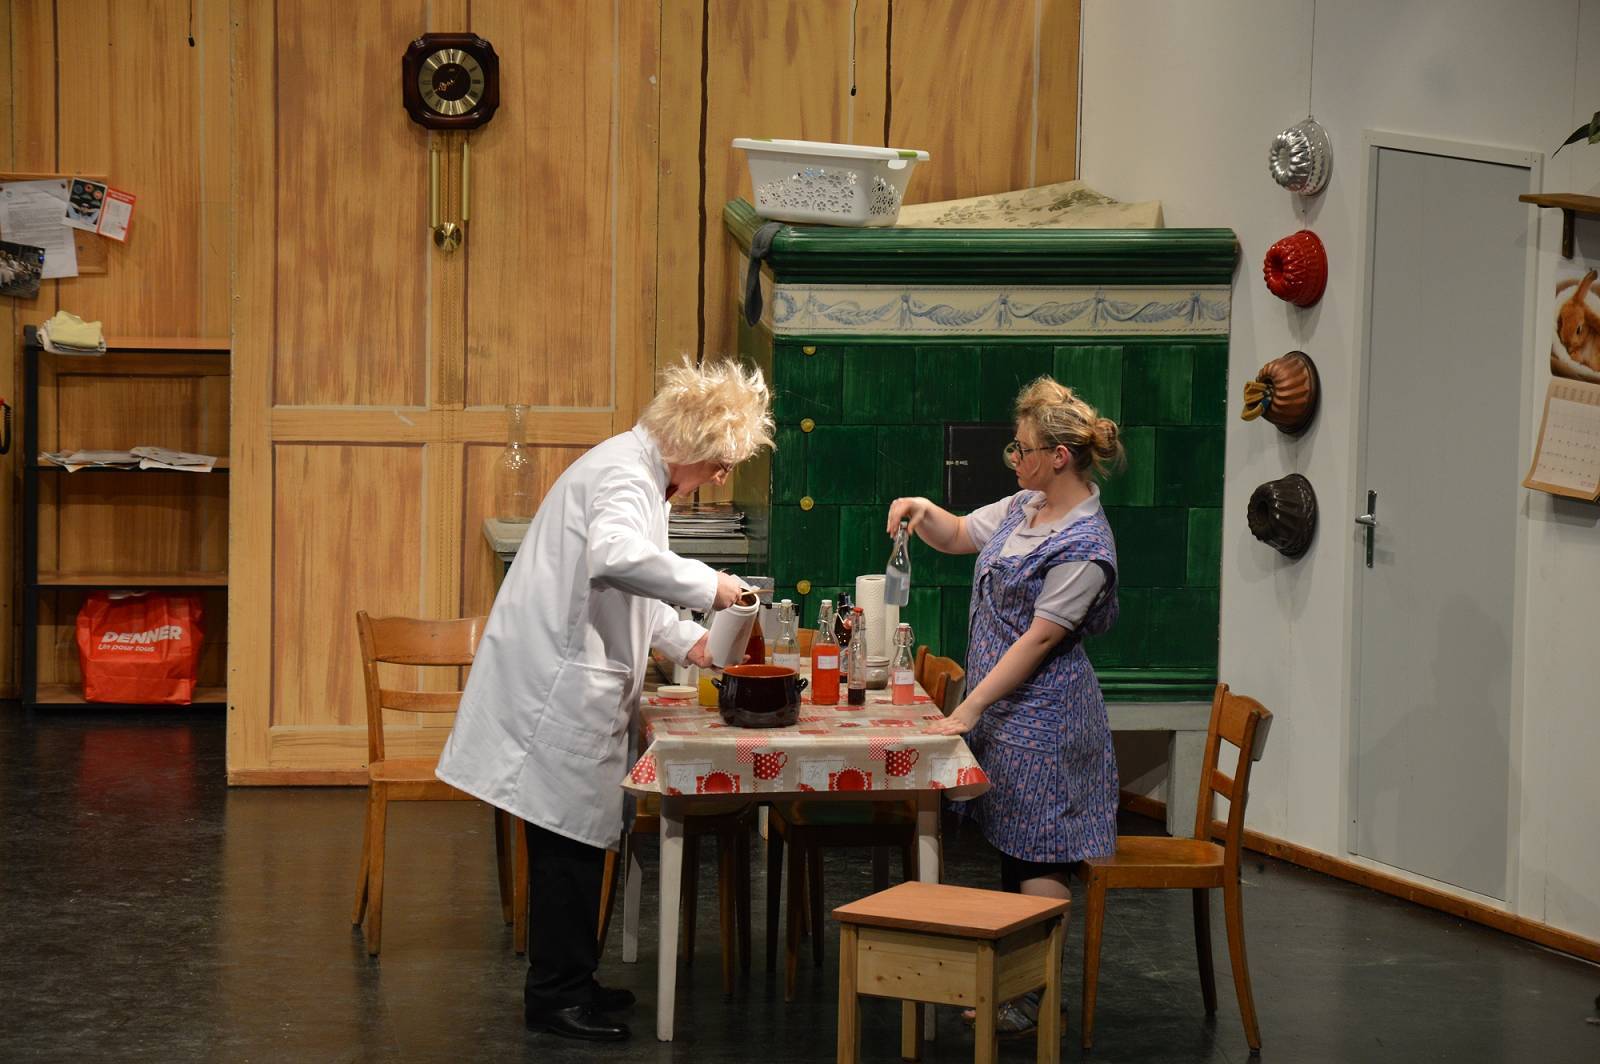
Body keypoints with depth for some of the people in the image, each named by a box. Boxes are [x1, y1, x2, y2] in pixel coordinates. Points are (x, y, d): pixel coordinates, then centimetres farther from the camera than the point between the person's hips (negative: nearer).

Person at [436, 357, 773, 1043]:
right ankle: (555, 994, 3)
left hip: (576, 685, 11)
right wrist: (708, 585, -27)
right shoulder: (626, 474, -16)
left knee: (579, 837, 14)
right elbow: (616, 556, -38)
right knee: (570, 840, -5)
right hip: (558, 686, -10)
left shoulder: (639, 472, 18)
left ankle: (567, 982, 23)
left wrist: (688, 642, 15)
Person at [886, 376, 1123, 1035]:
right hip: (1001, 707, 9)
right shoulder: (1025, 508, 7)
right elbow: (957, 537, 22)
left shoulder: (1084, 546, -20)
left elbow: (1039, 639, -21)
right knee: (1008, 851, 14)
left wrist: (967, 712, -21)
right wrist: (924, 511, -1)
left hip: (1041, 719, -9)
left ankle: (1036, 1002, 4)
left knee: (1036, 860, -3)